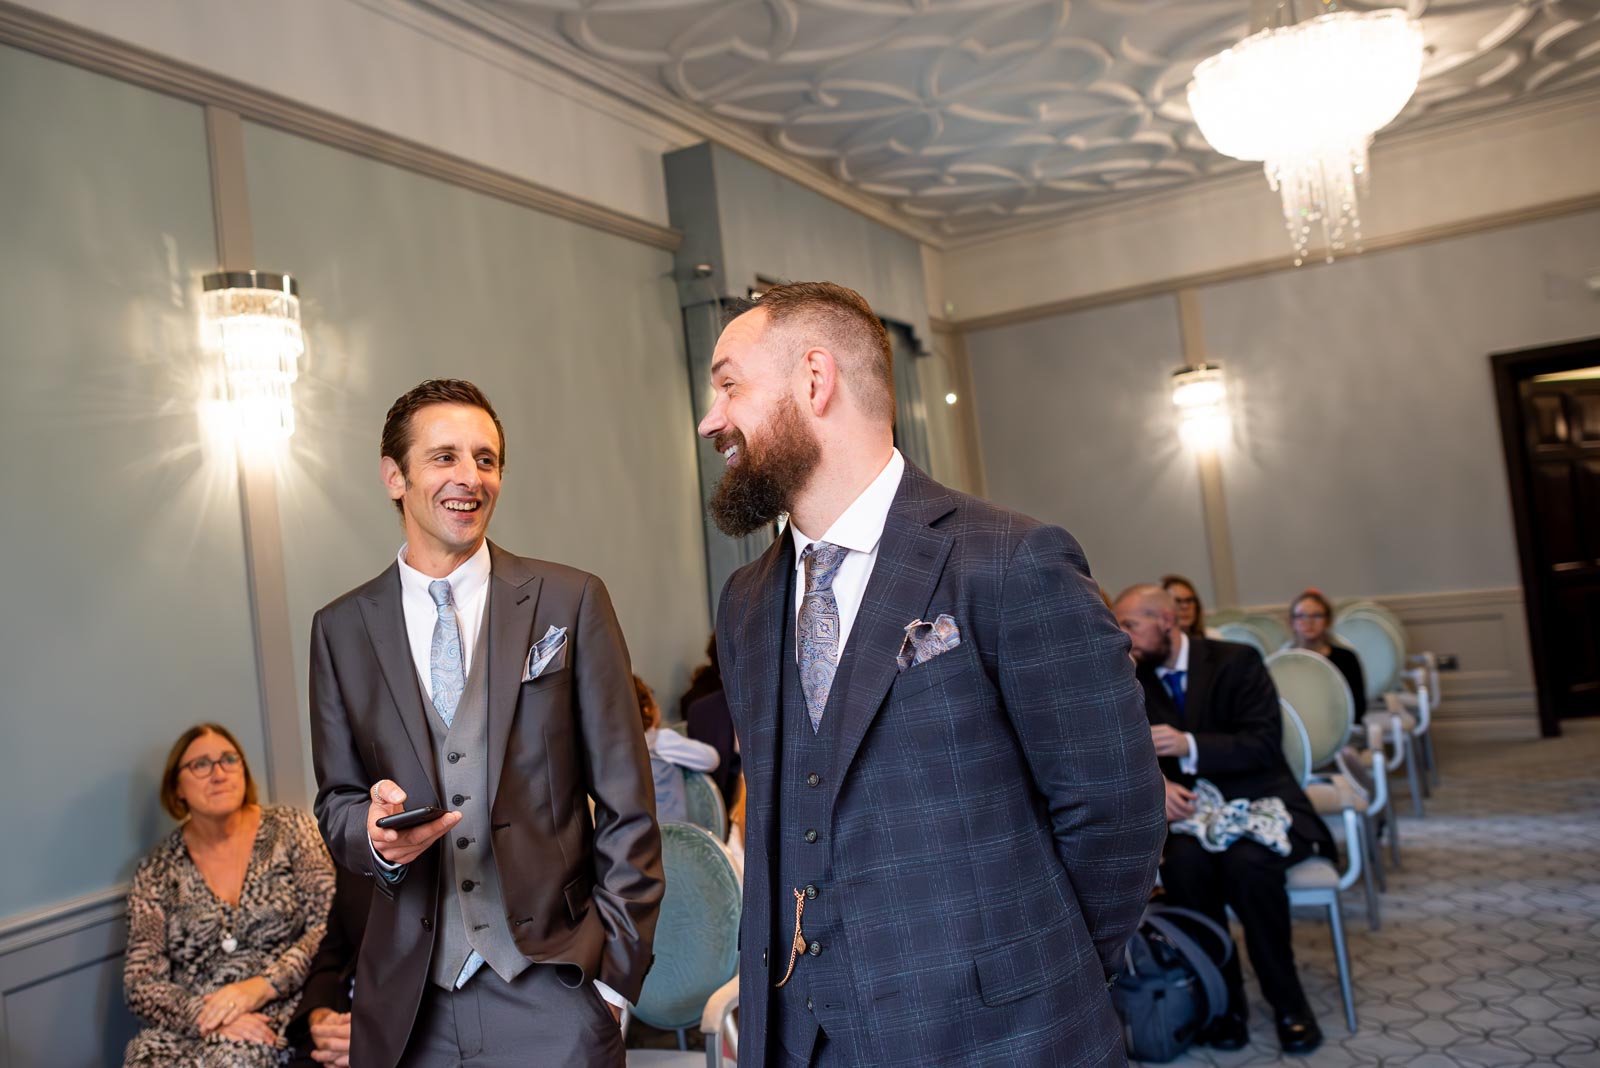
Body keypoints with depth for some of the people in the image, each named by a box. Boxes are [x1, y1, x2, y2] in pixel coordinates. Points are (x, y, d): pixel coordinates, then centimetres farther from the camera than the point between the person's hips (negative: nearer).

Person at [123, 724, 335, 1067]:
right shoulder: (157, 871, 8)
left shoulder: (291, 829, 5)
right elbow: (140, 982, 3)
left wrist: (260, 987, -16)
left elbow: (330, 927, -2)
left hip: (283, 1009, -2)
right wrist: (204, 1016, -15)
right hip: (188, 1025, 3)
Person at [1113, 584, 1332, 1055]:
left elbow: (1264, 745, -13)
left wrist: (1189, 745, -29)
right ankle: (1223, 997, -12)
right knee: (1184, 863, -32)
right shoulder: (1133, 681, 6)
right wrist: (1156, 786, -21)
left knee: (1247, 863, -35)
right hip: (1191, 809, 3)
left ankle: (1287, 1001, -11)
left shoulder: (1236, 661, -5)